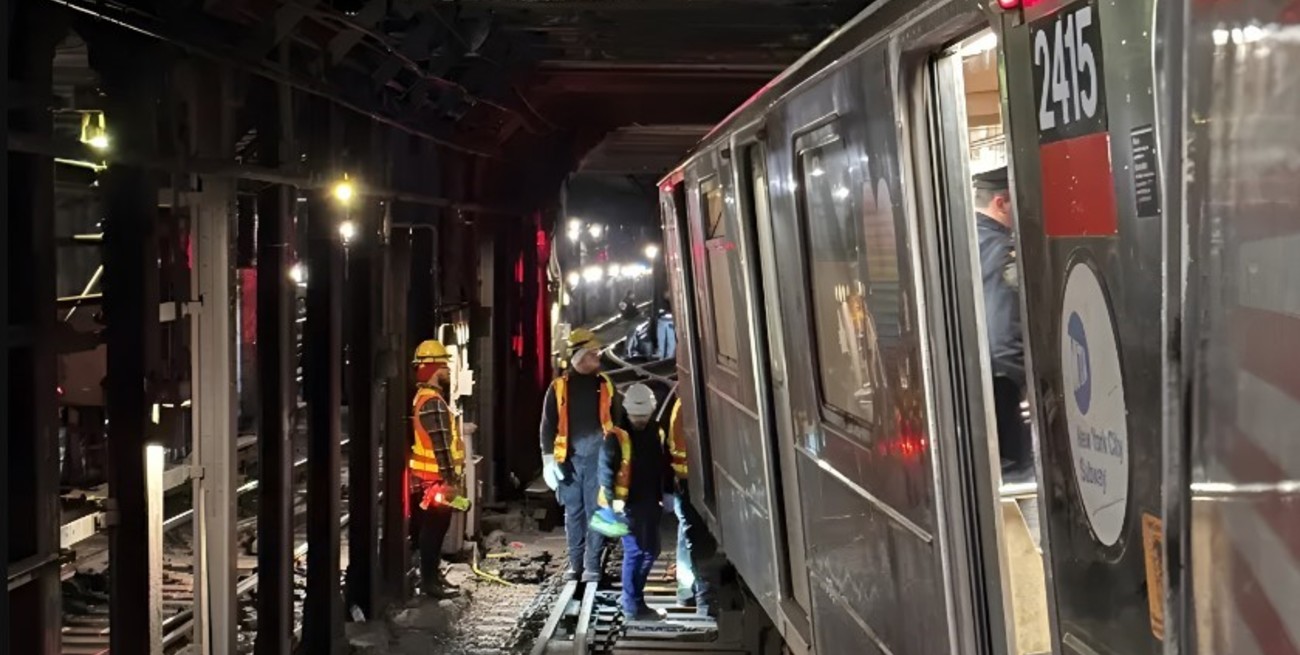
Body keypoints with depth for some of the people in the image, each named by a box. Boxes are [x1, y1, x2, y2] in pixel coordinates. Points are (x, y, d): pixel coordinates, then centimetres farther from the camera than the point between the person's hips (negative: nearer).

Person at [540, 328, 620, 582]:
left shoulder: (605, 385, 6)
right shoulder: (559, 387, 3)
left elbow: (616, 422, 9)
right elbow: (548, 425, 4)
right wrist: (548, 458, -4)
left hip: (597, 457, 0)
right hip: (569, 458, 0)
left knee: (595, 511, -1)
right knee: (573, 512, 8)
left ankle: (592, 566, 4)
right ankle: (575, 564, 17)